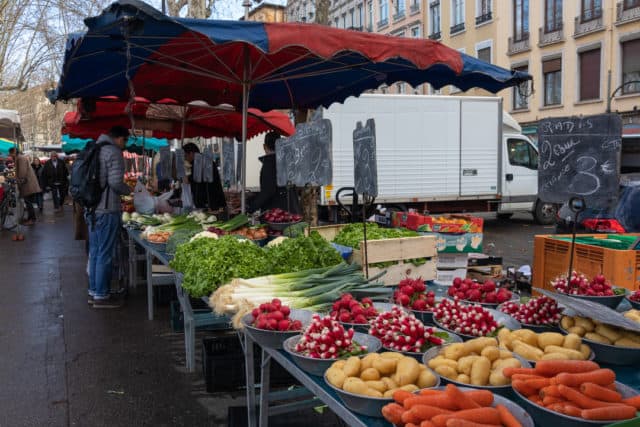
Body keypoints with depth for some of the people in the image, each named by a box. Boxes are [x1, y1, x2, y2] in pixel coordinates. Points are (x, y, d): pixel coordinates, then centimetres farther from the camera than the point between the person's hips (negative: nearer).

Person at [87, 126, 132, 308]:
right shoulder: (114, 152, -11)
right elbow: (115, 182, -20)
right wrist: (128, 190, -2)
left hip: (92, 209, 9)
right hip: (107, 210, -9)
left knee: (95, 252, 16)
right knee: (105, 254, -2)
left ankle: (93, 291, 24)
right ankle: (101, 296, 4)